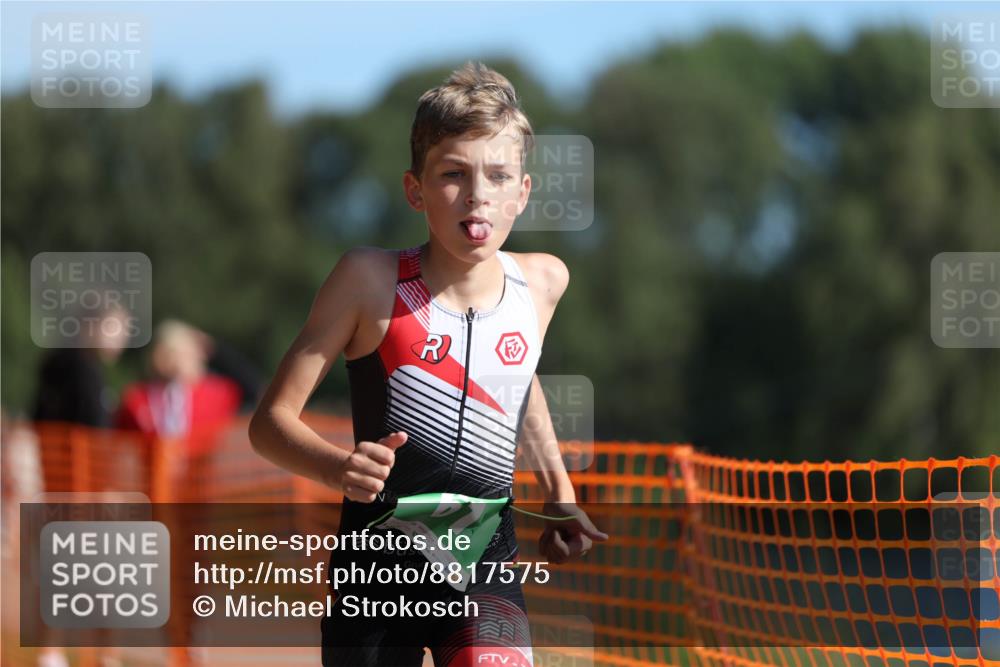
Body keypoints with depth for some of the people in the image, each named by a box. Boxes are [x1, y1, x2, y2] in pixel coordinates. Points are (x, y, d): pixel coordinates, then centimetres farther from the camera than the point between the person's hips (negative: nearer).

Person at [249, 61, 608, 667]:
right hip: (378, 564, -1)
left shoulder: (543, 281, 0)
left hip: (485, 567, 1)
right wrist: (339, 467, -28)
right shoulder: (372, 278, -11)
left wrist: (560, 491, 21)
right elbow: (271, 421, -10)